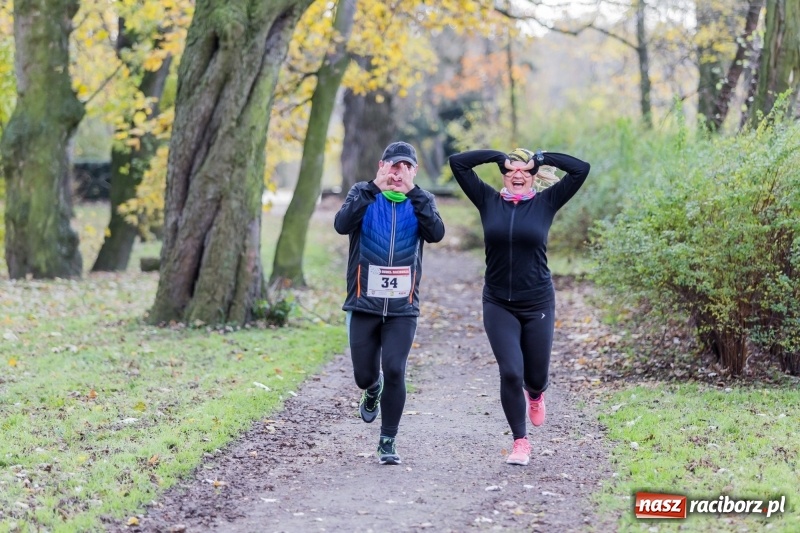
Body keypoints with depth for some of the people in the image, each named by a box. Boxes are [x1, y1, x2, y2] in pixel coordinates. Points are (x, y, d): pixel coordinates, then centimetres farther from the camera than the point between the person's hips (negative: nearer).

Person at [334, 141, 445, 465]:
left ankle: (388, 441, 2)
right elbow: (342, 225, -18)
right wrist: (373, 188, -23)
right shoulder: (363, 194, 1)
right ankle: (373, 391, 45)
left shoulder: (421, 202, 5)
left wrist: (413, 192, -19)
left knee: (394, 371, -11)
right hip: (363, 304, 0)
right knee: (364, 374, 7)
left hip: (403, 308, 0)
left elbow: (436, 233, -15)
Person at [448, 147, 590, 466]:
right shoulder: (488, 201, 0)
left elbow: (581, 170, -8)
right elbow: (457, 163, -3)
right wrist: (497, 156, -4)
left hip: (538, 304, 0)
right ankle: (520, 443, 7)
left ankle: (535, 396, 49)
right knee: (510, 373, -9)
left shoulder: (546, 202, -1)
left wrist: (542, 158, -4)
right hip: (498, 305, 0)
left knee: (536, 376, 11)